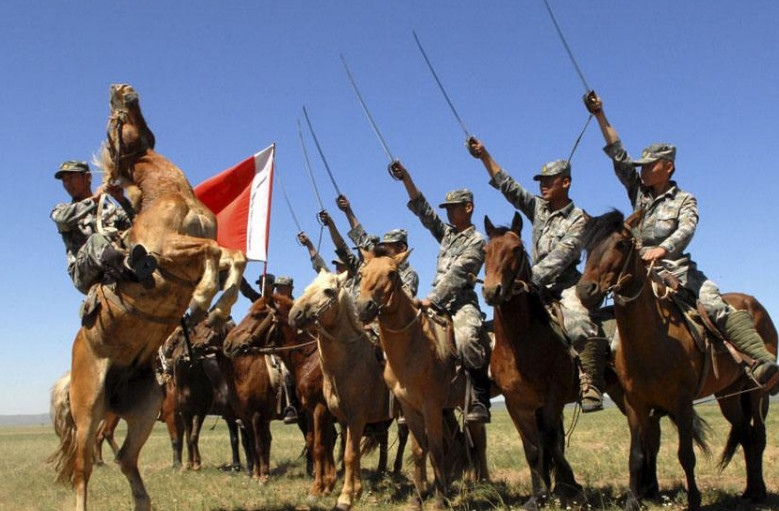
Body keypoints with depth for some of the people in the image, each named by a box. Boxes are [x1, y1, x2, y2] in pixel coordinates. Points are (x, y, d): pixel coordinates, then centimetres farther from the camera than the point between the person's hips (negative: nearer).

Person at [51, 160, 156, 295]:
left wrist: (122, 200, -2)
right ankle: (129, 267, -64)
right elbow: (64, 219, -2)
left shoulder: (111, 208, 28)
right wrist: (94, 199, -3)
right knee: (96, 240, -32)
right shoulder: (61, 210, 26)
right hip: (83, 272, -2)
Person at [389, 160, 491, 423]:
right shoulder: (447, 233, 20)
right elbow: (423, 210, 13)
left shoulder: (476, 242, -2)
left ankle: (481, 399, -28)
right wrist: (406, 179, 4)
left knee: (466, 338, -36)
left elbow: (456, 275, -13)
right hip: (439, 302, 8)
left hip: (462, 302, -8)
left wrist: (431, 299, -21)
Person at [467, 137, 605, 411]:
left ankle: (591, 389, -25)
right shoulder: (538, 207, 11)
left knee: (581, 326, -28)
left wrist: (532, 277, -29)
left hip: (566, 283, -6)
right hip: (538, 283, 7)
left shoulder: (577, 218, -7)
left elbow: (561, 256, -18)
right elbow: (507, 186, 5)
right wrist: (484, 155, -2)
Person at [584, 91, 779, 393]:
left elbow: (686, 229, -13)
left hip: (675, 266, -3)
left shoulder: (684, 200, 6)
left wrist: (662, 249, -34)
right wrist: (600, 115, 5)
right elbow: (618, 155, 9)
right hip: (639, 268, 4)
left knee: (718, 305, -19)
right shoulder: (638, 192, 14)